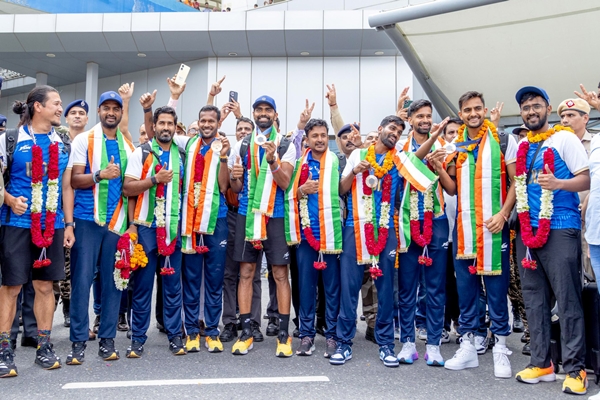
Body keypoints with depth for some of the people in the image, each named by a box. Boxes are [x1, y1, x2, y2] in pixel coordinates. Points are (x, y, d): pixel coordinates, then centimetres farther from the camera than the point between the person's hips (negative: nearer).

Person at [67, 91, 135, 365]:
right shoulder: (84, 140, 2)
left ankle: (107, 339, 13)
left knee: (113, 280, 5)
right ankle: (79, 341, 6)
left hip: (118, 221, 3)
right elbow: (74, 180, -4)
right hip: (88, 219, -3)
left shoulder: (128, 146, 13)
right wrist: (100, 175, -21)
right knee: (82, 280, -2)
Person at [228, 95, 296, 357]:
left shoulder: (286, 145, 3)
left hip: (275, 216, -2)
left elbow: (285, 183, -8)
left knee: (280, 273, -2)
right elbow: (236, 188, 12)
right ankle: (246, 333, 11)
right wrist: (234, 177, -10)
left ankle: (284, 335, 6)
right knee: (246, 272, 3)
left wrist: (272, 160, -24)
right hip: (246, 215, 3)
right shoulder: (241, 145, 10)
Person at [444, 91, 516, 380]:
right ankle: (468, 346, 18)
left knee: (497, 289, 1)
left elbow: (516, 181, -1)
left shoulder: (503, 140, 1)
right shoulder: (454, 145, 11)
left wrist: (503, 213, -13)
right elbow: (452, 187, 12)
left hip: (493, 226, -3)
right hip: (463, 226, 4)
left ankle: (501, 349, 11)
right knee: (465, 288, 9)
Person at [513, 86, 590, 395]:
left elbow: (585, 180, -7)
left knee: (567, 298, -5)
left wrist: (557, 184, -25)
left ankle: (574, 368, 2)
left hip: (560, 228, -6)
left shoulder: (564, 138, -1)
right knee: (534, 298, 8)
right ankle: (541, 363, 17)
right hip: (527, 229, 6)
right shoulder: (521, 145, 15)